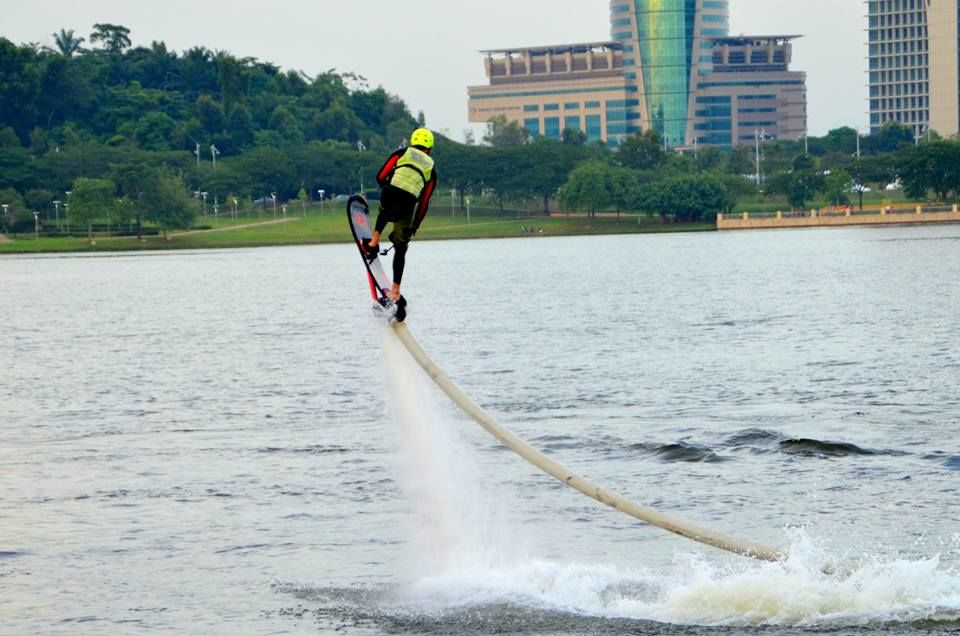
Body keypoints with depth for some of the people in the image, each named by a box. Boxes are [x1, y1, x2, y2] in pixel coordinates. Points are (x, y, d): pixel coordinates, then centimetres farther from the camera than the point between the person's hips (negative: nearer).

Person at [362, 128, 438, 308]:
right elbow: (424, 203, 21)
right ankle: (395, 290, 11)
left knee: (385, 212, 40)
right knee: (401, 249, 14)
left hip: (389, 195, 0)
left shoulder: (402, 153, 21)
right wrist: (414, 227, 28)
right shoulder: (431, 168, 24)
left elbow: (380, 177, 13)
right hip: (409, 202, 0)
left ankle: (374, 242, 21)